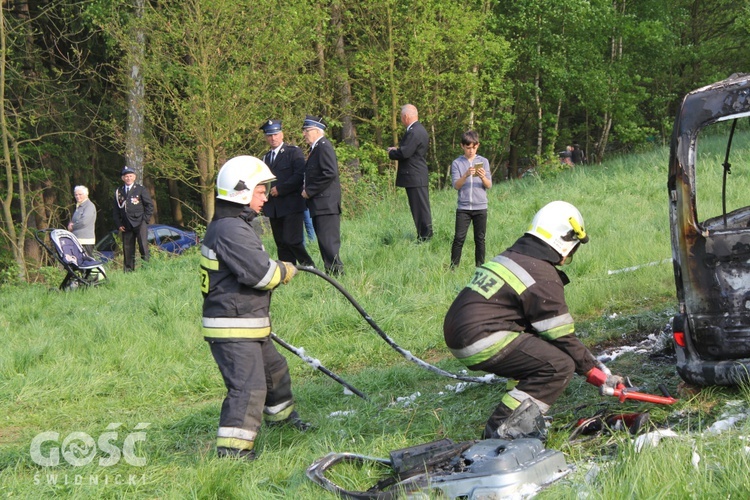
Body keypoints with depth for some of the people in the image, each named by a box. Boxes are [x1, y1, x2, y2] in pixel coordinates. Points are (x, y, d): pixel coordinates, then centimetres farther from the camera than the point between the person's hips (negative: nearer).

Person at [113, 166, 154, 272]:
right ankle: (128, 270, 9)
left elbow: (150, 205, 4)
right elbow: (116, 210, 16)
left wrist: (145, 219, -5)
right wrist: (119, 224, 6)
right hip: (126, 225, 3)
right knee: (127, 249, 3)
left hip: (139, 222, -3)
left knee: (143, 243, -19)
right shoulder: (118, 192, 14)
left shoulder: (141, 190, 5)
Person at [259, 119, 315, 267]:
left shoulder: (293, 152, -1)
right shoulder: (266, 157, 20)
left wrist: (280, 189, -15)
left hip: (291, 206, -6)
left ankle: (309, 267, -4)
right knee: (281, 244, 5)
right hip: (274, 208, 6)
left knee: (292, 240, -16)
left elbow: (300, 176, -11)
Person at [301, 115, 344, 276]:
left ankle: (336, 272, -8)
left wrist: (309, 191, -17)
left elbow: (330, 173, -23)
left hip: (326, 204, -10)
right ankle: (331, 272, 16)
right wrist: (306, 190, 6)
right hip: (319, 205, 10)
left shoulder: (324, 147, -13)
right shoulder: (316, 148, 17)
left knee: (328, 241, -10)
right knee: (324, 241, 12)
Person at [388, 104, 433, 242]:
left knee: (420, 208, -6)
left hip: (415, 178, -11)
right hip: (417, 176, 11)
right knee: (419, 208, 13)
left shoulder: (414, 132, -19)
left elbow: (404, 153, -24)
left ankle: (425, 237, -4)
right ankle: (424, 237, 17)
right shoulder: (418, 129, 15)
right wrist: (397, 149, 8)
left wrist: (391, 153, -6)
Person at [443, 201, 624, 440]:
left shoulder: (510, 257, 19)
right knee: (561, 366, -10)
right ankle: (503, 428, -10)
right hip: (483, 343, -10)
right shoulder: (543, 277, -11)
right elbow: (562, 338, -7)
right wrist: (600, 374, 3)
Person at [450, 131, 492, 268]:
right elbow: (456, 185, -5)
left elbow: (489, 185, 3)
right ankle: (453, 267, 1)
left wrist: (483, 177, -18)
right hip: (463, 207, -1)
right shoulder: (457, 163, 3)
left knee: (480, 239, 6)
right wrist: (466, 175, -22)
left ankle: (480, 267, 13)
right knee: (459, 238, -5)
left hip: (480, 207, 1)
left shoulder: (483, 162, 6)